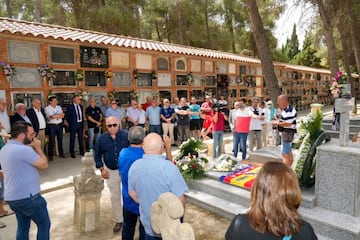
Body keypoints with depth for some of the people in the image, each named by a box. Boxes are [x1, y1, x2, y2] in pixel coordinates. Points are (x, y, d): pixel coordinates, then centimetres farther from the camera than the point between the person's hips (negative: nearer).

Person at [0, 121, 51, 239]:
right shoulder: (24, 150, -23)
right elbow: (44, 164, -16)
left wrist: (32, 148, 8)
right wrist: (38, 148, -5)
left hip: (12, 197, 9)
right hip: (27, 197, -9)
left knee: (23, 227, 20)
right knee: (44, 224, 8)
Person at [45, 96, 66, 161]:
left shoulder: (59, 107, 9)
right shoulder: (47, 108, -7)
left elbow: (62, 116, -2)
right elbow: (52, 116, -18)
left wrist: (55, 116, -14)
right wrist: (60, 114, -5)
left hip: (59, 125, 5)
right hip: (52, 126, -5)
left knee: (60, 140, 12)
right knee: (51, 141, 1)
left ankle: (61, 153, 24)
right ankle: (50, 155, 13)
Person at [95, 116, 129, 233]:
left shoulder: (126, 135, -13)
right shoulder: (102, 138, -4)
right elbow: (97, 154, 7)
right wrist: (102, 169, -1)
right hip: (111, 171, 3)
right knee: (115, 197, 12)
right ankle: (119, 220, 29)